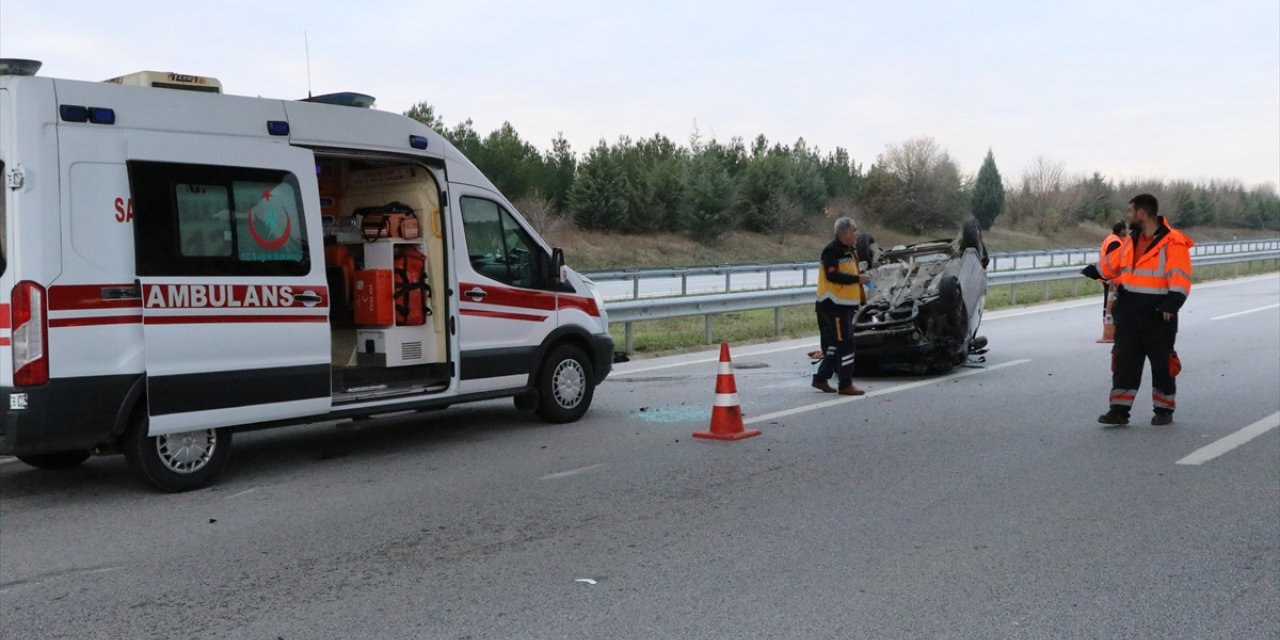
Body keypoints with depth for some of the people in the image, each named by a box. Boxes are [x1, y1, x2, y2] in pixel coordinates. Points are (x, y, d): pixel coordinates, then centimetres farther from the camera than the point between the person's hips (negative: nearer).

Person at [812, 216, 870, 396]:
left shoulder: (849, 250, 16)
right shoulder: (831, 251, -14)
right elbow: (832, 276, -24)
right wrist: (857, 279, -22)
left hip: (845, 304, 10)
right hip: (833, 305, -10)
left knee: (835, 344, 13)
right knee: (844, 344, -8)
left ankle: (821, 379, 22)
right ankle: (845, 385, -4)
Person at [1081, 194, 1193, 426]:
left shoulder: (1172, 243, -13)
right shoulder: (1131, 241, 11)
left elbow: (1180, 277, -22)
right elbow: (1112, 262, 28)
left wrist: (1172, 302, -34)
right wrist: (1094, 271, 41)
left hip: (1158, 316, -6)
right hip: (1128, 313, 6)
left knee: (1162, 364, 7)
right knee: (1124, 363, 4)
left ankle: (1164, 409, 20)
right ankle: (1119, 409, 6)